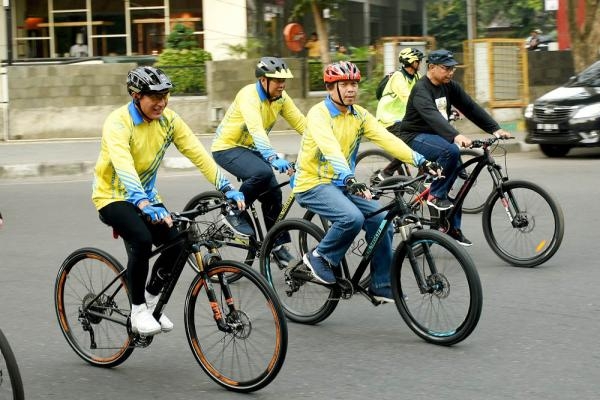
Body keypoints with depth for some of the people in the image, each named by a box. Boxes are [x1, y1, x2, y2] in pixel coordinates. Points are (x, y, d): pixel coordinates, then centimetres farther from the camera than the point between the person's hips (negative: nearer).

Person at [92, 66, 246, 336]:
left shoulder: (168, 120, -7)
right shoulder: (118, 123, -25)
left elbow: (197, 154, -11)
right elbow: (124, 167, -39)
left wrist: (226, 188, -22)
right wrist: (145, 206, -54)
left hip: (146, 195, 6)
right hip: (113, 196, -6)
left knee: (178, 243, -14)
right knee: (141, 239, -31)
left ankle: (151, 300, 11)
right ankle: (138, 311, -12)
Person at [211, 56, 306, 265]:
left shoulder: (281, 98, -5)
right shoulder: (249, 95, -27)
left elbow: (301, 123, -7)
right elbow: (256, 129, -41)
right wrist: (273, 158, -54)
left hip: (250, 149, 7)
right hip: (227, 148, -7)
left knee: (273, 194, -1)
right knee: (262, 173, -32)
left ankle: (278, 245, 12)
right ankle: (235, 212, -12)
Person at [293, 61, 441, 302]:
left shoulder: (359, 115, 4)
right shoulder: (319, 114, -17)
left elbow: (387, 139, -7)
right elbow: (330, 148, -33)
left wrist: (420, 161, -21)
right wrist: (350, 180, -49)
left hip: (341, 184, 7)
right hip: (313, 185, -7)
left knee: (381, 221, -8)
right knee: (352, 218, -31)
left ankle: (382, 286, 4)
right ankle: (319, 257, -6)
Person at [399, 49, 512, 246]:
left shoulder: (449, 87, 5)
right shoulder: (421, 90, -20)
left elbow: (471, 108, 4)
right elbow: (432, 116, -37)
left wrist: (495, 129, -7)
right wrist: (456, 136, -52)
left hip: (435, 136, 8)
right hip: (416, 138, -8)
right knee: (451, 151, -35)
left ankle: (453, 229, 8)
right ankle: (435, 196, -19)